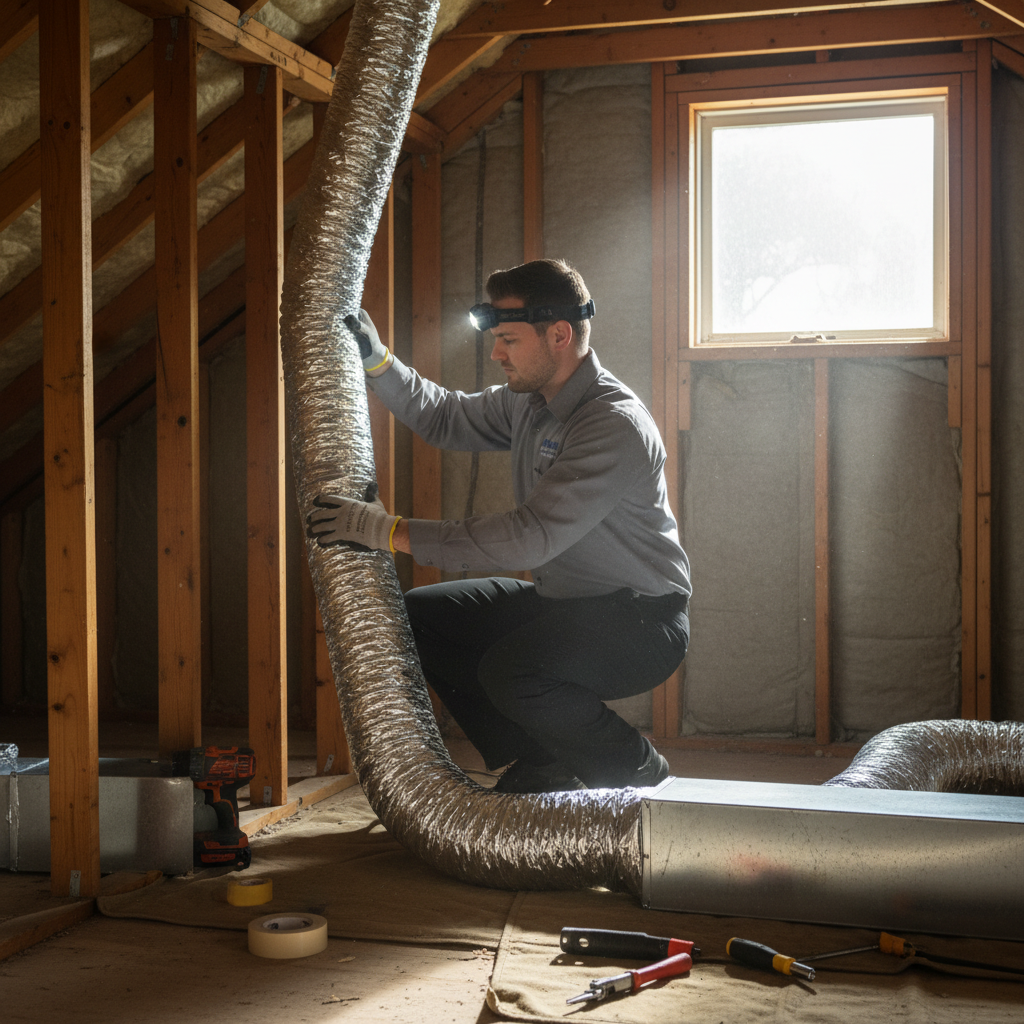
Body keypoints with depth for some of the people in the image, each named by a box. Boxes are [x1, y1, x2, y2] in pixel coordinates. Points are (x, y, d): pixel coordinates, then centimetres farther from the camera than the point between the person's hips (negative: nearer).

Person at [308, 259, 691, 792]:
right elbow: (445, 417, 19)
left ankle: (634, 765, -3)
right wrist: (376, 359, 3)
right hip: (562, 603, 9)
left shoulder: (617, 424, -26)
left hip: (639, 621, -9)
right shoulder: (527, 400, 2)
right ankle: (541, 765, 9)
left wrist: (392, 532, -32)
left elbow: (528, 537, -33)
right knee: (419, 615, 1)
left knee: (510, 672, -33)